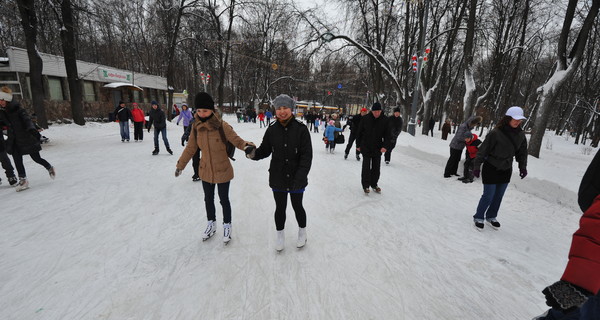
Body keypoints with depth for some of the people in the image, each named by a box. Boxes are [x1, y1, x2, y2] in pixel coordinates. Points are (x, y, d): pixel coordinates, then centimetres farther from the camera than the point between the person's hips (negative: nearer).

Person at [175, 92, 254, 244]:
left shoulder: (222, 126, -20)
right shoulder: (196, 126, -5)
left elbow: (237, 141, -17)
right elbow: (191, 148, 6)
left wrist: (247, 146, -39)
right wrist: (180, 165, 13)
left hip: (222, 171, -4)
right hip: (206, 171, 5)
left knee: (224, 199, 11)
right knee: (208, 199, 19)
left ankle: (227, 225, 34)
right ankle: (211, 224, 43)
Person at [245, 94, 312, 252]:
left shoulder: (301, 129, -13)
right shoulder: (272, 130, -4)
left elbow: (307, 155, -14)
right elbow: (265, 150, 1)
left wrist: (300, 176, -23)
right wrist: (253, 153, -21)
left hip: (296, 179, -2)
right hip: (278, 178, 2)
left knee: (297, 206, 16)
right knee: (280, 208, 16)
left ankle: (302, 231, 45)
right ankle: (280, 235, 41)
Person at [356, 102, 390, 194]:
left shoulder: (385, 120, -4)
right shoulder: (366, 119, -7)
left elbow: (387, 134, -3)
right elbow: (359, 132, 1)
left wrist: (385, 146, -16)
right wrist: (358, 145, 4)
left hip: (378, 148, 2)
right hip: (366, 147, -2)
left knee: (376, 167, 10)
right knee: (366, 167, 1)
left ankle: (374, 184, 26)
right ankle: (365, 185, 13)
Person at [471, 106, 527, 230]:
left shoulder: (520, 135, 0)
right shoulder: (496, 133, -18)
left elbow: (522, 152, 14)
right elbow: (483, 150, -14)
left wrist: (523, 167, 11)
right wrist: (477, 166, -13)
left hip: (506, 170, 6)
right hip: (491, 169, -6)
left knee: (499, 196, 14)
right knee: (488, 195, -1)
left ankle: (491, 216, 33)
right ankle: (478, 217, 17)